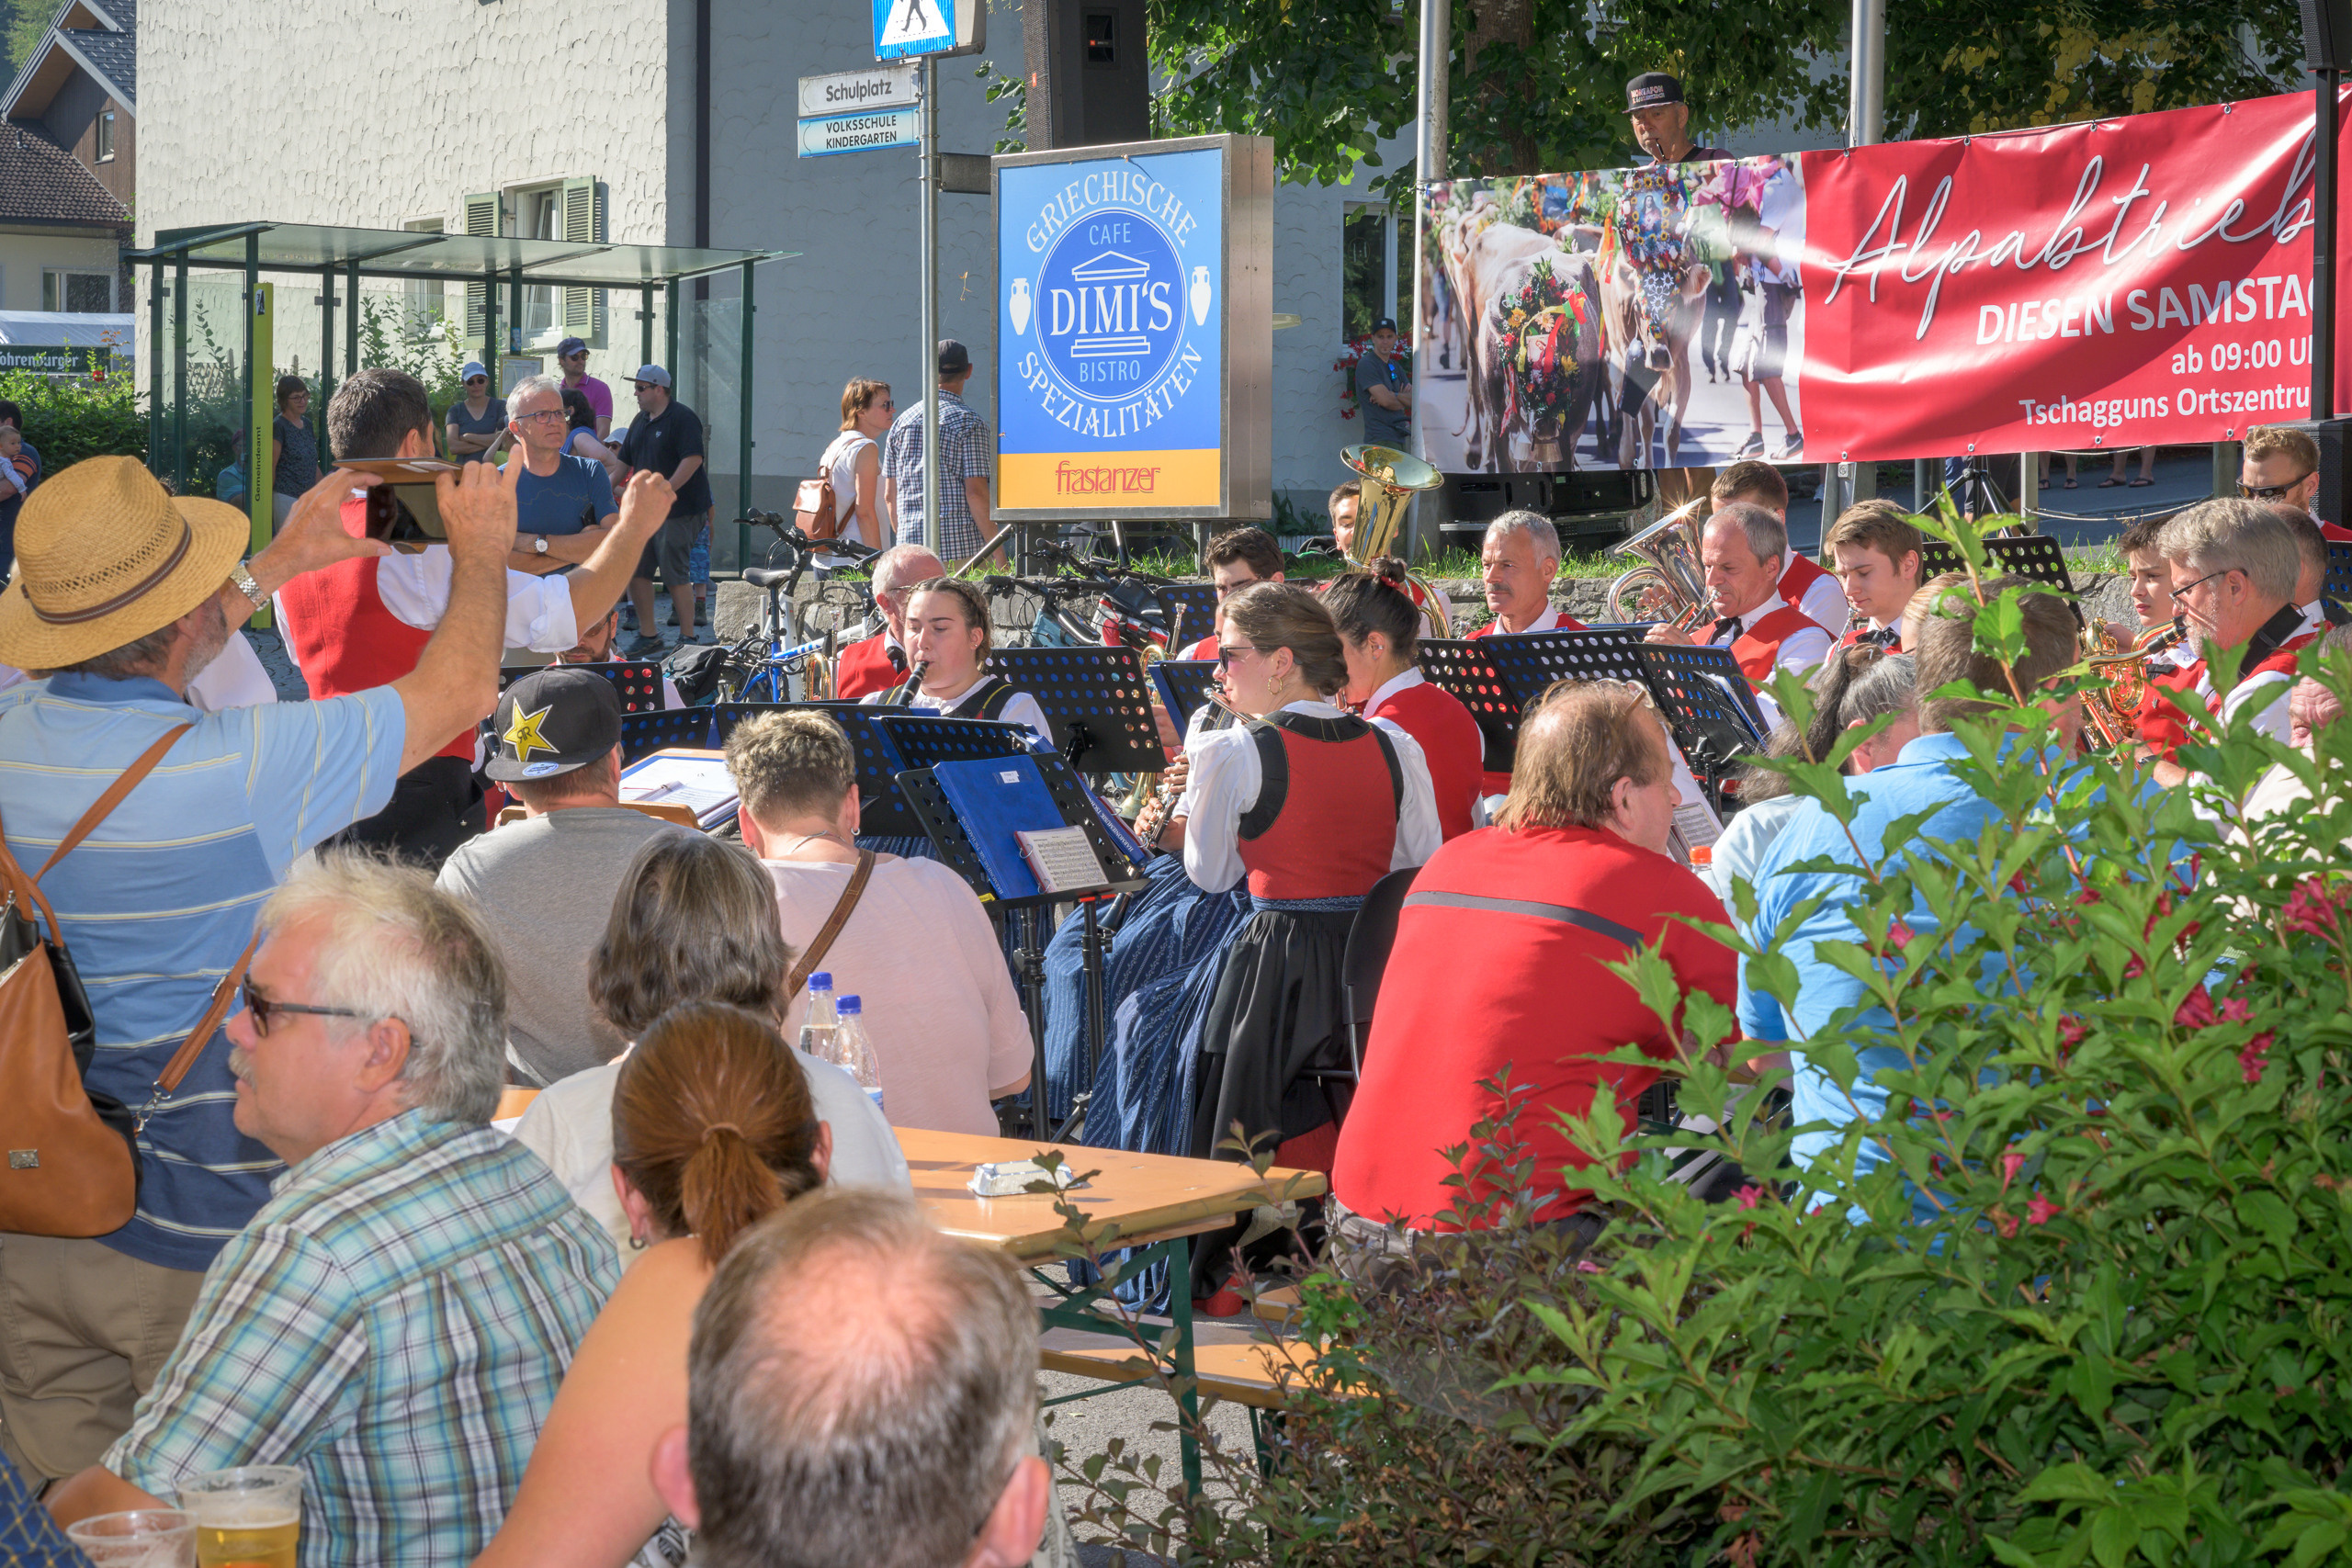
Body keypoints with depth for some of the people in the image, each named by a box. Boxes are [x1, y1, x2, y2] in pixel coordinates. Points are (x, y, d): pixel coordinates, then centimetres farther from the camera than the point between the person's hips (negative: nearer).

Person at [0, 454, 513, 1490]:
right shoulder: (245, 770, -20)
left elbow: (133, 682, 21)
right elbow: (457, 692, -6)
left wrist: (278, 566, 28)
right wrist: (481, 553, 13)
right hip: (192, 1230, -5)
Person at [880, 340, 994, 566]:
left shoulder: (902, 421, 13)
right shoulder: (970, 422, -4)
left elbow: (889, 495, 15)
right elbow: (976, 493, -11)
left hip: (909, 543, 5)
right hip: (959, 546, -5)